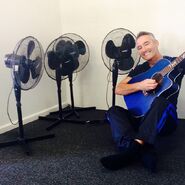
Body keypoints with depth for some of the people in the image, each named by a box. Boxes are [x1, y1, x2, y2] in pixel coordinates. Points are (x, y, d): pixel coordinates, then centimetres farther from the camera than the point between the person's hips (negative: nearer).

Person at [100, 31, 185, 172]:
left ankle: (135, 147, -47)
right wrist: (140, 85, -15)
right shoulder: (139, 69, 13)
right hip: (141, 118, 4)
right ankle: (144, 151, -41)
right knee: (113, 111, -20)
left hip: (165, 120, -4)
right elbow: (118, 90, 2)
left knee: (160, 101, -35)